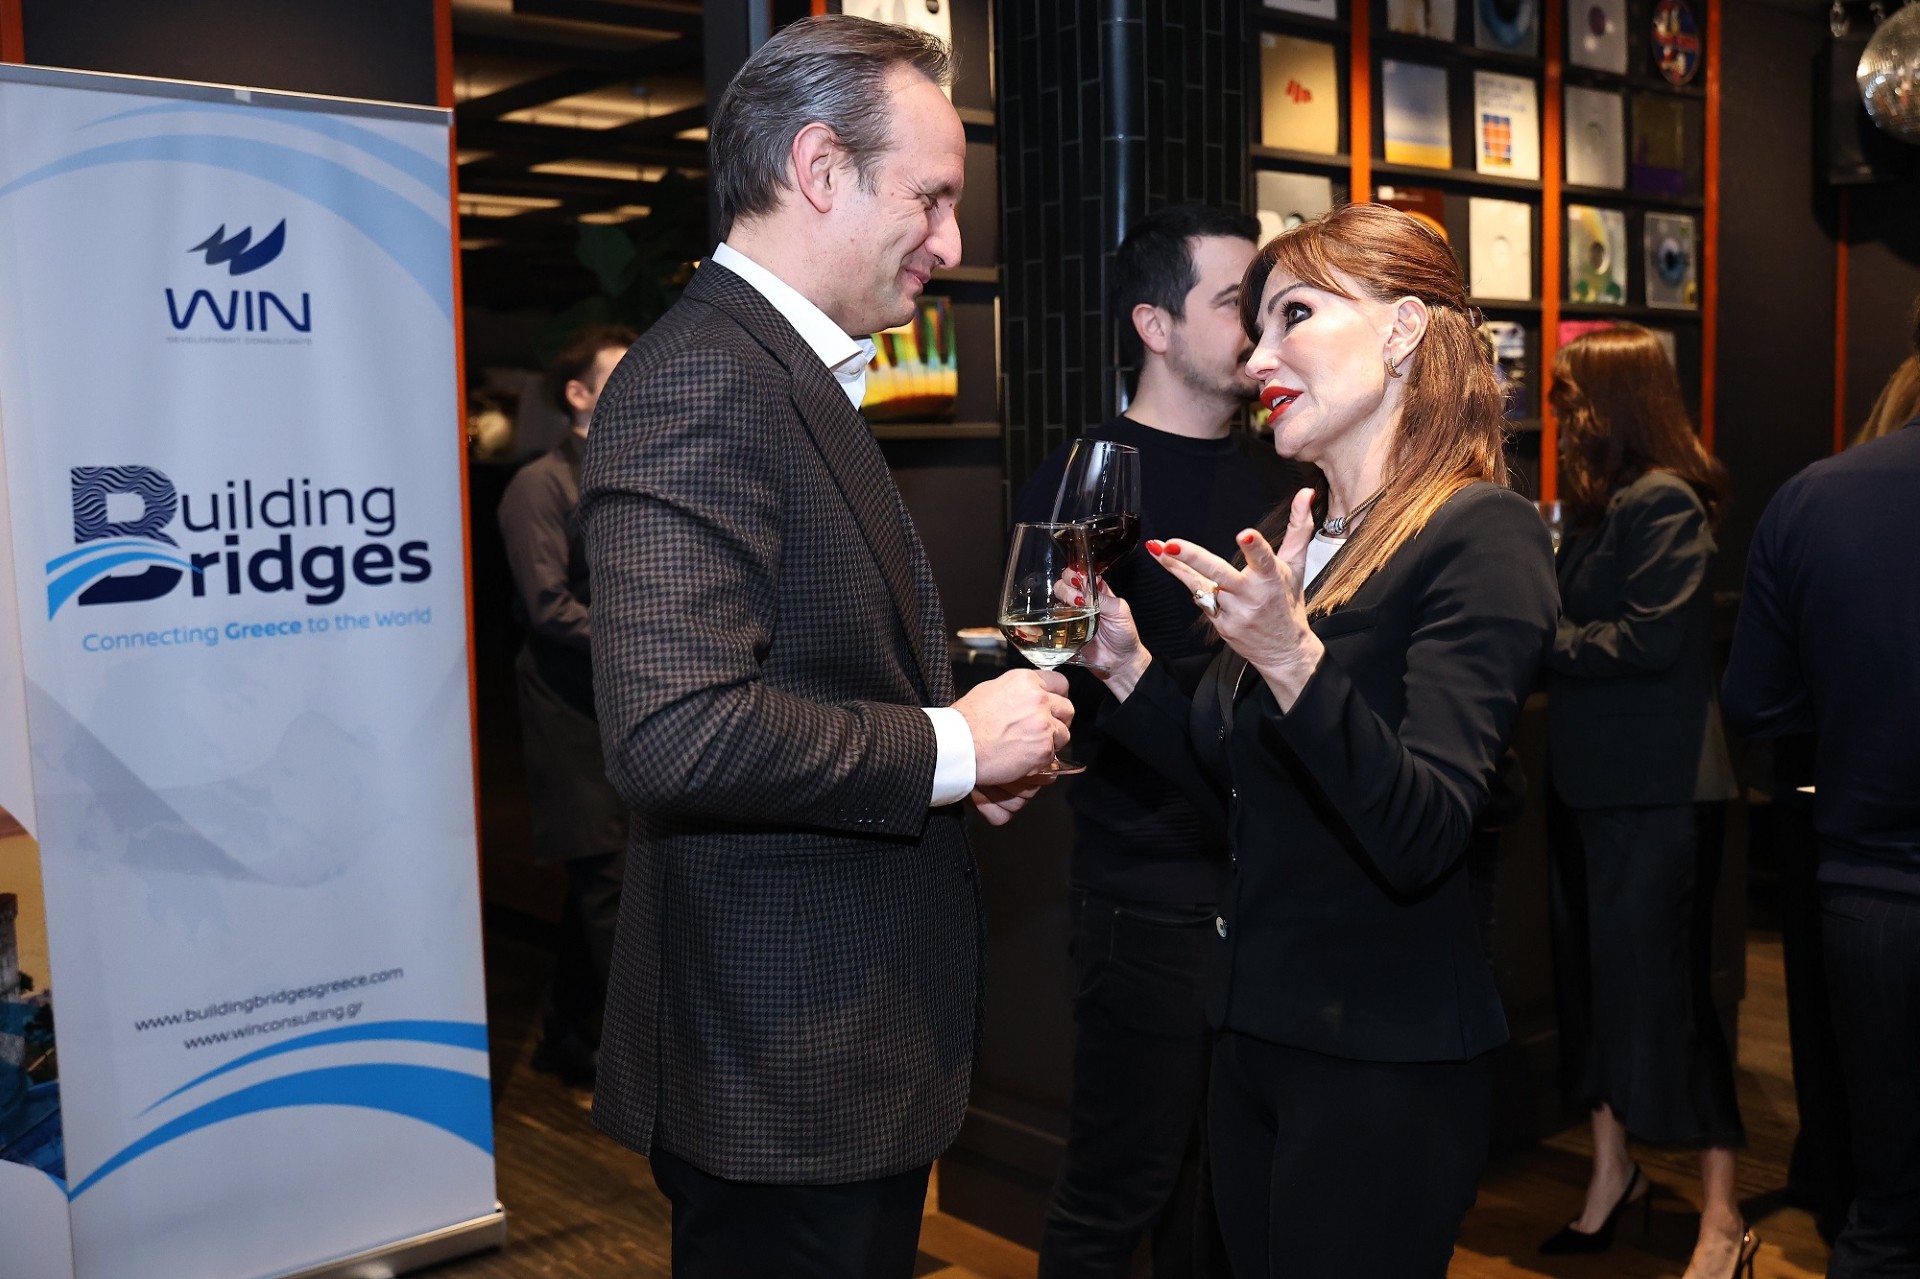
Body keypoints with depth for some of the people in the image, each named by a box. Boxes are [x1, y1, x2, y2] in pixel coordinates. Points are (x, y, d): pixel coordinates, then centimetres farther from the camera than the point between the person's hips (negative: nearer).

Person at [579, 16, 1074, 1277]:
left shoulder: (801, 376, 14)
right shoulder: (698, 386, -20)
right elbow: (676, 735, -30)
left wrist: (960, 751, 6)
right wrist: (952, 744, -19)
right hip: (785, 1071, -10)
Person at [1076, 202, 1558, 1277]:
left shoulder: (1479, 534, -15)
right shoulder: (1303, 538, 9)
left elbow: (1422, 840, -24)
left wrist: (1292, 661, -36)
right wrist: (1124, 664, 3)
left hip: (1385, 1062, -8)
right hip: (1256, 1028, 8)